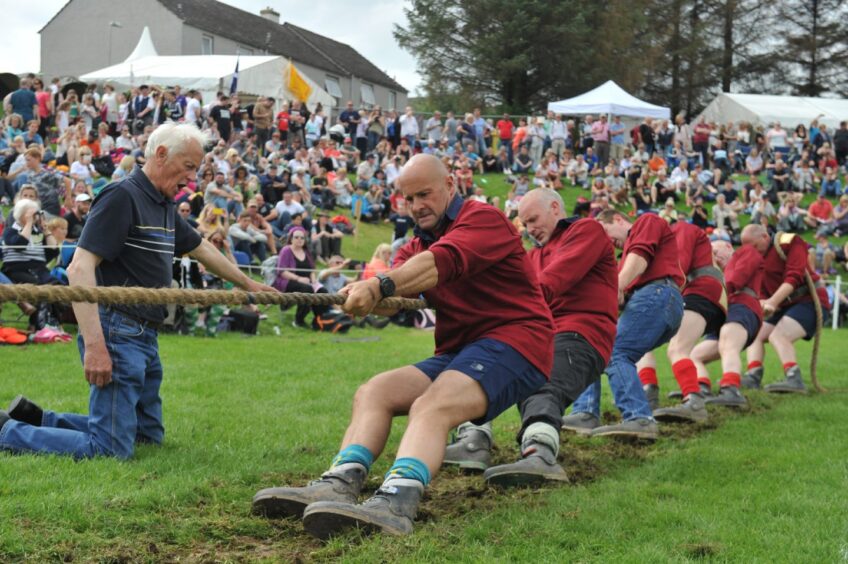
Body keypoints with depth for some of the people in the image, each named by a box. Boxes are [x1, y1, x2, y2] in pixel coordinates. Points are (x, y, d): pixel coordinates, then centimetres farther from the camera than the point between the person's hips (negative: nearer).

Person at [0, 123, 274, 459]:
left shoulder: (163, 207, 14)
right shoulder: (123, 197, -15)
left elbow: (202, 250, 31)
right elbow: (80, 268, -22)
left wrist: (248, 284, 40)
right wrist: (94, 345, -29)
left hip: (146, 338, 10)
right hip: (117, 332, -10)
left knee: (149, 435, 19)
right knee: (111, 449, -12)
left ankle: (37, 419, 22)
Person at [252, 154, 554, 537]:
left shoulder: (483, 219, -3)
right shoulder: (417, 246, 21)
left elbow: (443, 262, -25)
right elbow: (390, 302, 0)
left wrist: (381, 286, -39)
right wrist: (366, 295, -25)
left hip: (513, 339, -8)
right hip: (457, 352, 8)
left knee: (432, 405, -33)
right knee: (373, 392, -10)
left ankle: (394, 504, -56)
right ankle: (339, 486, -32)